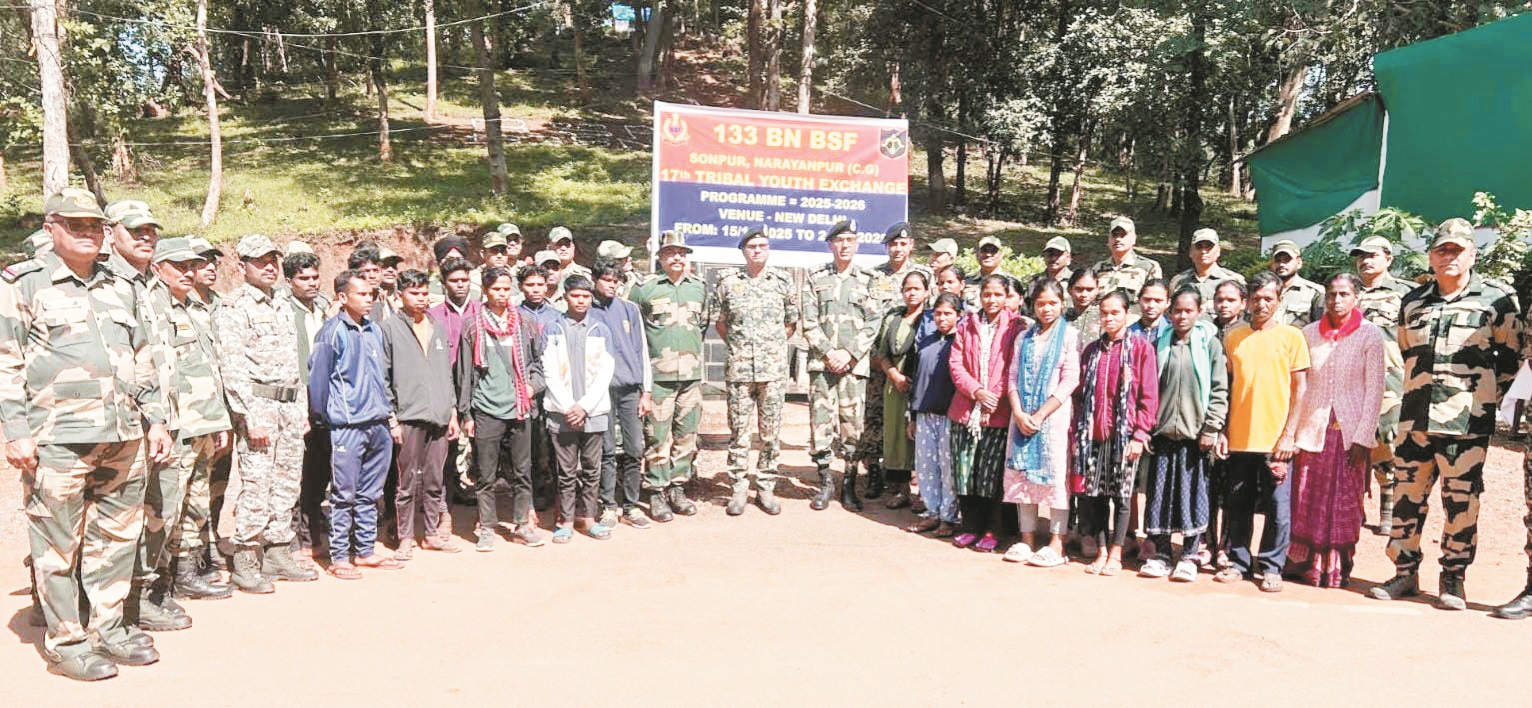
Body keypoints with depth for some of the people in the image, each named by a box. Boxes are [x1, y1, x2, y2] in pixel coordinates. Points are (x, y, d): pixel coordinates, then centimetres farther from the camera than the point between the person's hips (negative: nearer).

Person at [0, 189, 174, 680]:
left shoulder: (121, 288, 17)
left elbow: (143, 360, 22)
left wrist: (155, 420, 16)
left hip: (124, 438, 5)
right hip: (57, 440, -5)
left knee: (117, 538, 10)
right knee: (59, 546, 1)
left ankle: (108, 628, 23)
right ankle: (65, 643, 12)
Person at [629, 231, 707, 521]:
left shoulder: (699, 287, 11)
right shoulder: (645, 288, -2)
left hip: (691, 375, 5)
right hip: (658, 375, -4)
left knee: (686, 436, 9)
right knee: (657, 437, -2)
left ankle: (677, 488, 21)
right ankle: (656, 492, 7)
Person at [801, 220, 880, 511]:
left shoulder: (867, 280, 9)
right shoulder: (815, 279, 9)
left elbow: (872, 323, 3)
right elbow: (809, 322, 3)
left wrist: (849, 353, -9)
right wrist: (828, 353, -9)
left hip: (855, 364, 0)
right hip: (822, 363, 0)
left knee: (853, 424, 1)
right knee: (821, 423, -1)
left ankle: (849, 485, 12)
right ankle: (825, 482, 12)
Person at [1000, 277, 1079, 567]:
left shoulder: (1070, 335, 0)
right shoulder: (1024, 337, 13)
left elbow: (1070, 380, -8)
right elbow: (1012, 378, 8)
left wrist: (1040, 415, -13)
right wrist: (1019, 413, -8)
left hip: (1055, 414, -4)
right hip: (1022, 416, 4)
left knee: (1055, 475, -3)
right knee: (1023, 475, 6)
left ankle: (1056, 543, 2)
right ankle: (1027, 539, 14)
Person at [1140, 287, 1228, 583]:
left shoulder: (1210, 344, 1)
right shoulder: (1160, 343, 9)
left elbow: (1219, 390, -2)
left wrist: (1211, 428, -8)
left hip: (1195, 433, -3)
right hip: (1163, 431, 3)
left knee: (1194, 494, 2)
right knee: (1160, 494, 6)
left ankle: (1189, 556, 12)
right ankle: (1160, 555, 15)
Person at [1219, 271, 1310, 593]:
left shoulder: (1291, 336, 2)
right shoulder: (1234, 337, 9)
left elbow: (1299, 389, 0)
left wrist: (1289, 434, -7)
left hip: (1275, 439, -2)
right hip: (1238, 438, 3)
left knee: (1278, 506, 2)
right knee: (1237, 505, 8)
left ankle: (1272, 567, 14)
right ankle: (1239, 562, 20)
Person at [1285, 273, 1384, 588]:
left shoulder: (1370, 335, -2)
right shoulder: (1309, 333, 6)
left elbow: (1374, 390, -3)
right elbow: (1298, 384, 8)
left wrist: (1362, 438, -8)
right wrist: (1292, 430, 2)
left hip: (1349, 431, -2)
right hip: (1312, 429, 2)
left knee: (1345, 502, 4)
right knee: (1306, 499, 3)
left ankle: (1337, 568, 14)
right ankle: (1304, 563, 14)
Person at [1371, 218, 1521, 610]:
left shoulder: (1496, 300, 0)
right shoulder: (1412, 302, 11)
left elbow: (1512, 356, 6)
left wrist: (1487, 396, 6)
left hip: (1467, 421, -4)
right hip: (1415, 417, 4)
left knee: (1461, 501, 1)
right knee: (1407, 495, 7)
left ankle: (1453, 580, 13)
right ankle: (1405, 572, 18)